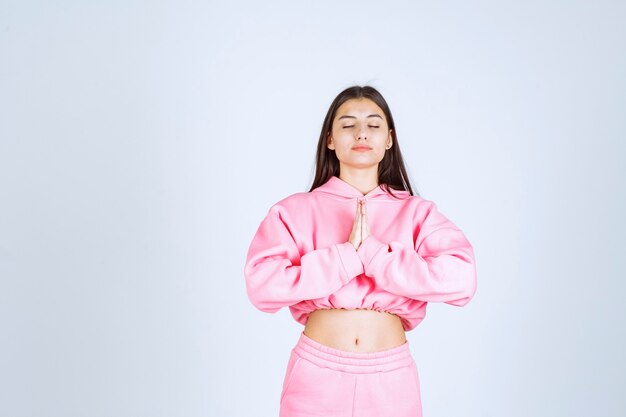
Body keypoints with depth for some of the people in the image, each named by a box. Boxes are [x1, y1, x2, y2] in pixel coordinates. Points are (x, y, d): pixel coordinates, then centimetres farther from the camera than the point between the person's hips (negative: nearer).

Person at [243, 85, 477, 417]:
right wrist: (348, 255, -18)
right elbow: (263, 286, -14)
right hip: (315, 375, -1)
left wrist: (371, 253, -18)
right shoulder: (293, 211, -2)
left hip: (391, 378, 1)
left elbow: (459, 278, -15)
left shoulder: (418, 212, 0)